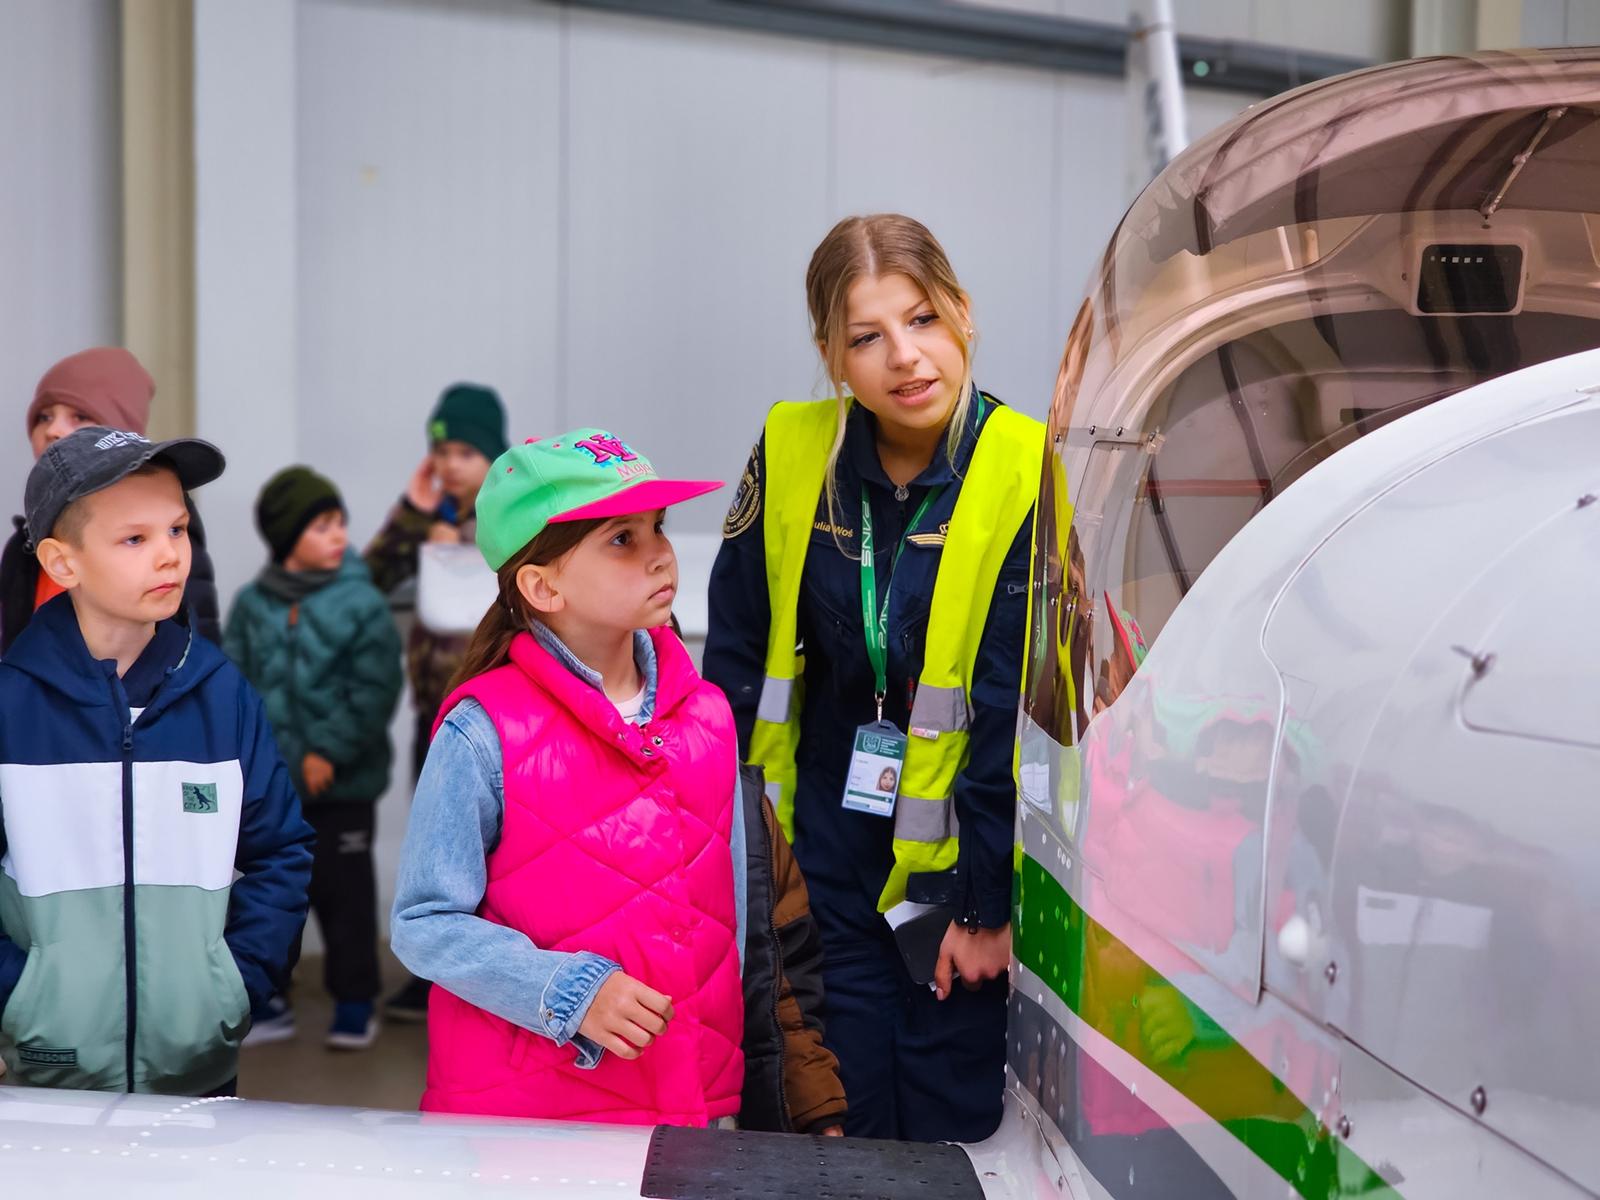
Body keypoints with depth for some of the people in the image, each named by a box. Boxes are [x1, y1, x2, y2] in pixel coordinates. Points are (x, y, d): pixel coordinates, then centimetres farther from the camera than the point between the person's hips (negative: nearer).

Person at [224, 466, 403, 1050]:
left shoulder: (362, 603, -9)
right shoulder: (251, 605, 1)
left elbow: (374, 691, -12)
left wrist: (329, 752, -15)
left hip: (342, 783, -3)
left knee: (344, 892, 6)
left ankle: (355, 1001, 20)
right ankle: (269, 1000, 24)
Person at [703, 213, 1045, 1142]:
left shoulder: (1028, 477, -14)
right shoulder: (792, 456, -4)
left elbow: (1017, 712, -13)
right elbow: (736, 657, 4)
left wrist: (988, 900, -11)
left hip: (956, 854, -2)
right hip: (826, 858, 2)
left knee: (947, 1133, 9)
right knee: (842, 1127, 11)